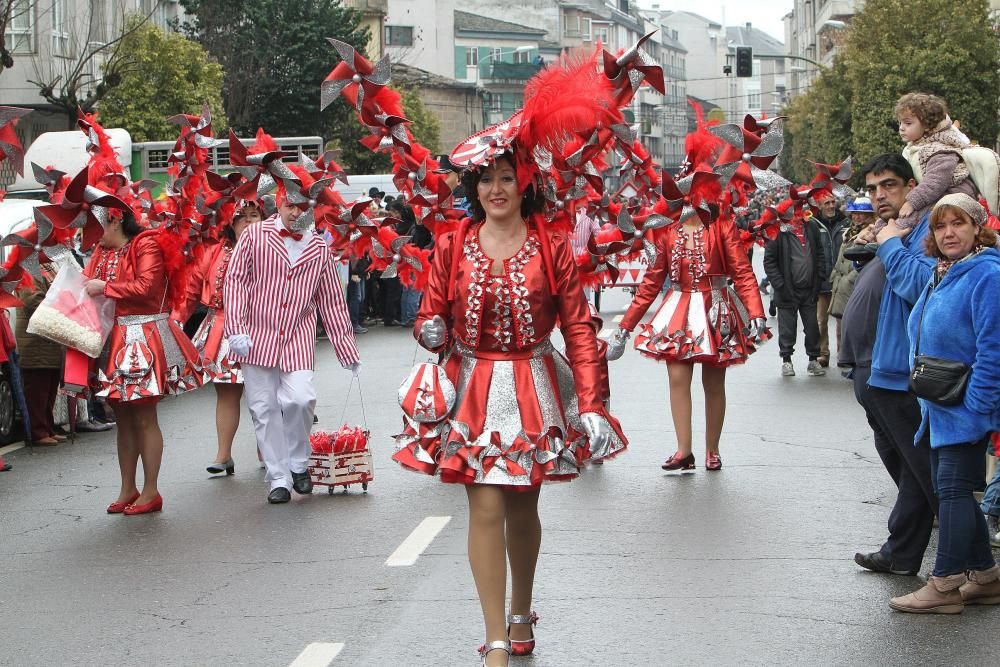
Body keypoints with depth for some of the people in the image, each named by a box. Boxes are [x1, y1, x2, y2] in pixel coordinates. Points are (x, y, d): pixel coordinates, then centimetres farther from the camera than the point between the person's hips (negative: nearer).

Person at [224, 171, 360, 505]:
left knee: (299, 399, -17)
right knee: (265, 410, 1)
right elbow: (235, 281, 1)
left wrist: (348, 352, 11)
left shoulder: (319, 248, 8)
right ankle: (278, 478, 12)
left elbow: (332, 302, 12)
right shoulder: (255, 236, 2)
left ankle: (298, 463, 7)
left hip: (298, 339, 0)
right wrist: (236, 329, -10)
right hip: (258, 338, 0)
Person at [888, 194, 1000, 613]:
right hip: (939, 411, 9)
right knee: (951, 491, 13)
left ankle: (945, 585, 0)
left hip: (966, 411, -9)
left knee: (954, 489, -6)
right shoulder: (940, 276, 12)